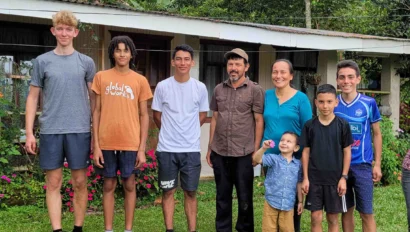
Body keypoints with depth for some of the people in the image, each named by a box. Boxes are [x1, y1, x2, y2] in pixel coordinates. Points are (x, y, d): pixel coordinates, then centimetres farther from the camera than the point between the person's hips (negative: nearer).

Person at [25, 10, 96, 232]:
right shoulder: (42, 61, 6)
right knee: (53, 183, 4)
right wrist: (29, 132, 0)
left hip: (80, 130, 0)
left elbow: (93, 98, 9)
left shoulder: (86, 62, 6)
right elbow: (33, 97, 7)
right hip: (50, 130, 0)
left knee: (80, 182, 5)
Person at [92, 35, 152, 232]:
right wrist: (96, 145, -3)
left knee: (129, 185, 7)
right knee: (109, 186, 9)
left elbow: (144, 115, 3)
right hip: (106, 142, 0)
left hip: (131, 143, 0)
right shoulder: (101, 77, 3)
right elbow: (97, 112, 4)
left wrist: (142, 148, -3)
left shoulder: (140, 81, 3)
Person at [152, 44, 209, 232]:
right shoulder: (162, 86, -3)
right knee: (168, 191, 7)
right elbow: (157, 116, 7)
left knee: (190, 192, 8)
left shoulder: (200, 88, 1)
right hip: (167, 149, -1)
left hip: (191, 149, 1)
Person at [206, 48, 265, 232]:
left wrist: (256, 150, -7)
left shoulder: (255, 90, -2)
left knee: (244, 197, 8)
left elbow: (259, 121, -3)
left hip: (243, 153, -3)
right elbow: (214, 119, 13)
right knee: (222, 196, 12)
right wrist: (210, 148, 10)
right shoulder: (219, 89, 9)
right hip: (219, 152, 3)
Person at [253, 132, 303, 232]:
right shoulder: (273, 158, -4)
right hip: (271, 202, -1)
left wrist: (300, 201, 12)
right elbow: (256, 159, -18)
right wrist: (264, 148, -35)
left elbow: (299, 183, 10)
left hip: (288, 204, 2)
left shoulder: (298, 164, 3)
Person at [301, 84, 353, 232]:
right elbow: (306, 152, 3)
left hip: (334, 178, -1)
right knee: (316, 217, 4)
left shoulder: (342, 125, -3)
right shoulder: (309, 125, -1)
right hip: (314, 178, 1)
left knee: (333, 218, 9)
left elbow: (347, 152, 1)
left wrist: (344, 177, -5)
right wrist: (305, 178, -1)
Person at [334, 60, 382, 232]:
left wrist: (377, 164, 0)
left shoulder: (368, 103, -2)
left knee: (366, 213, 1)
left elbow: (376, 134, 5)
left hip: (362, 165, -1)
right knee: (346, 210, 11)